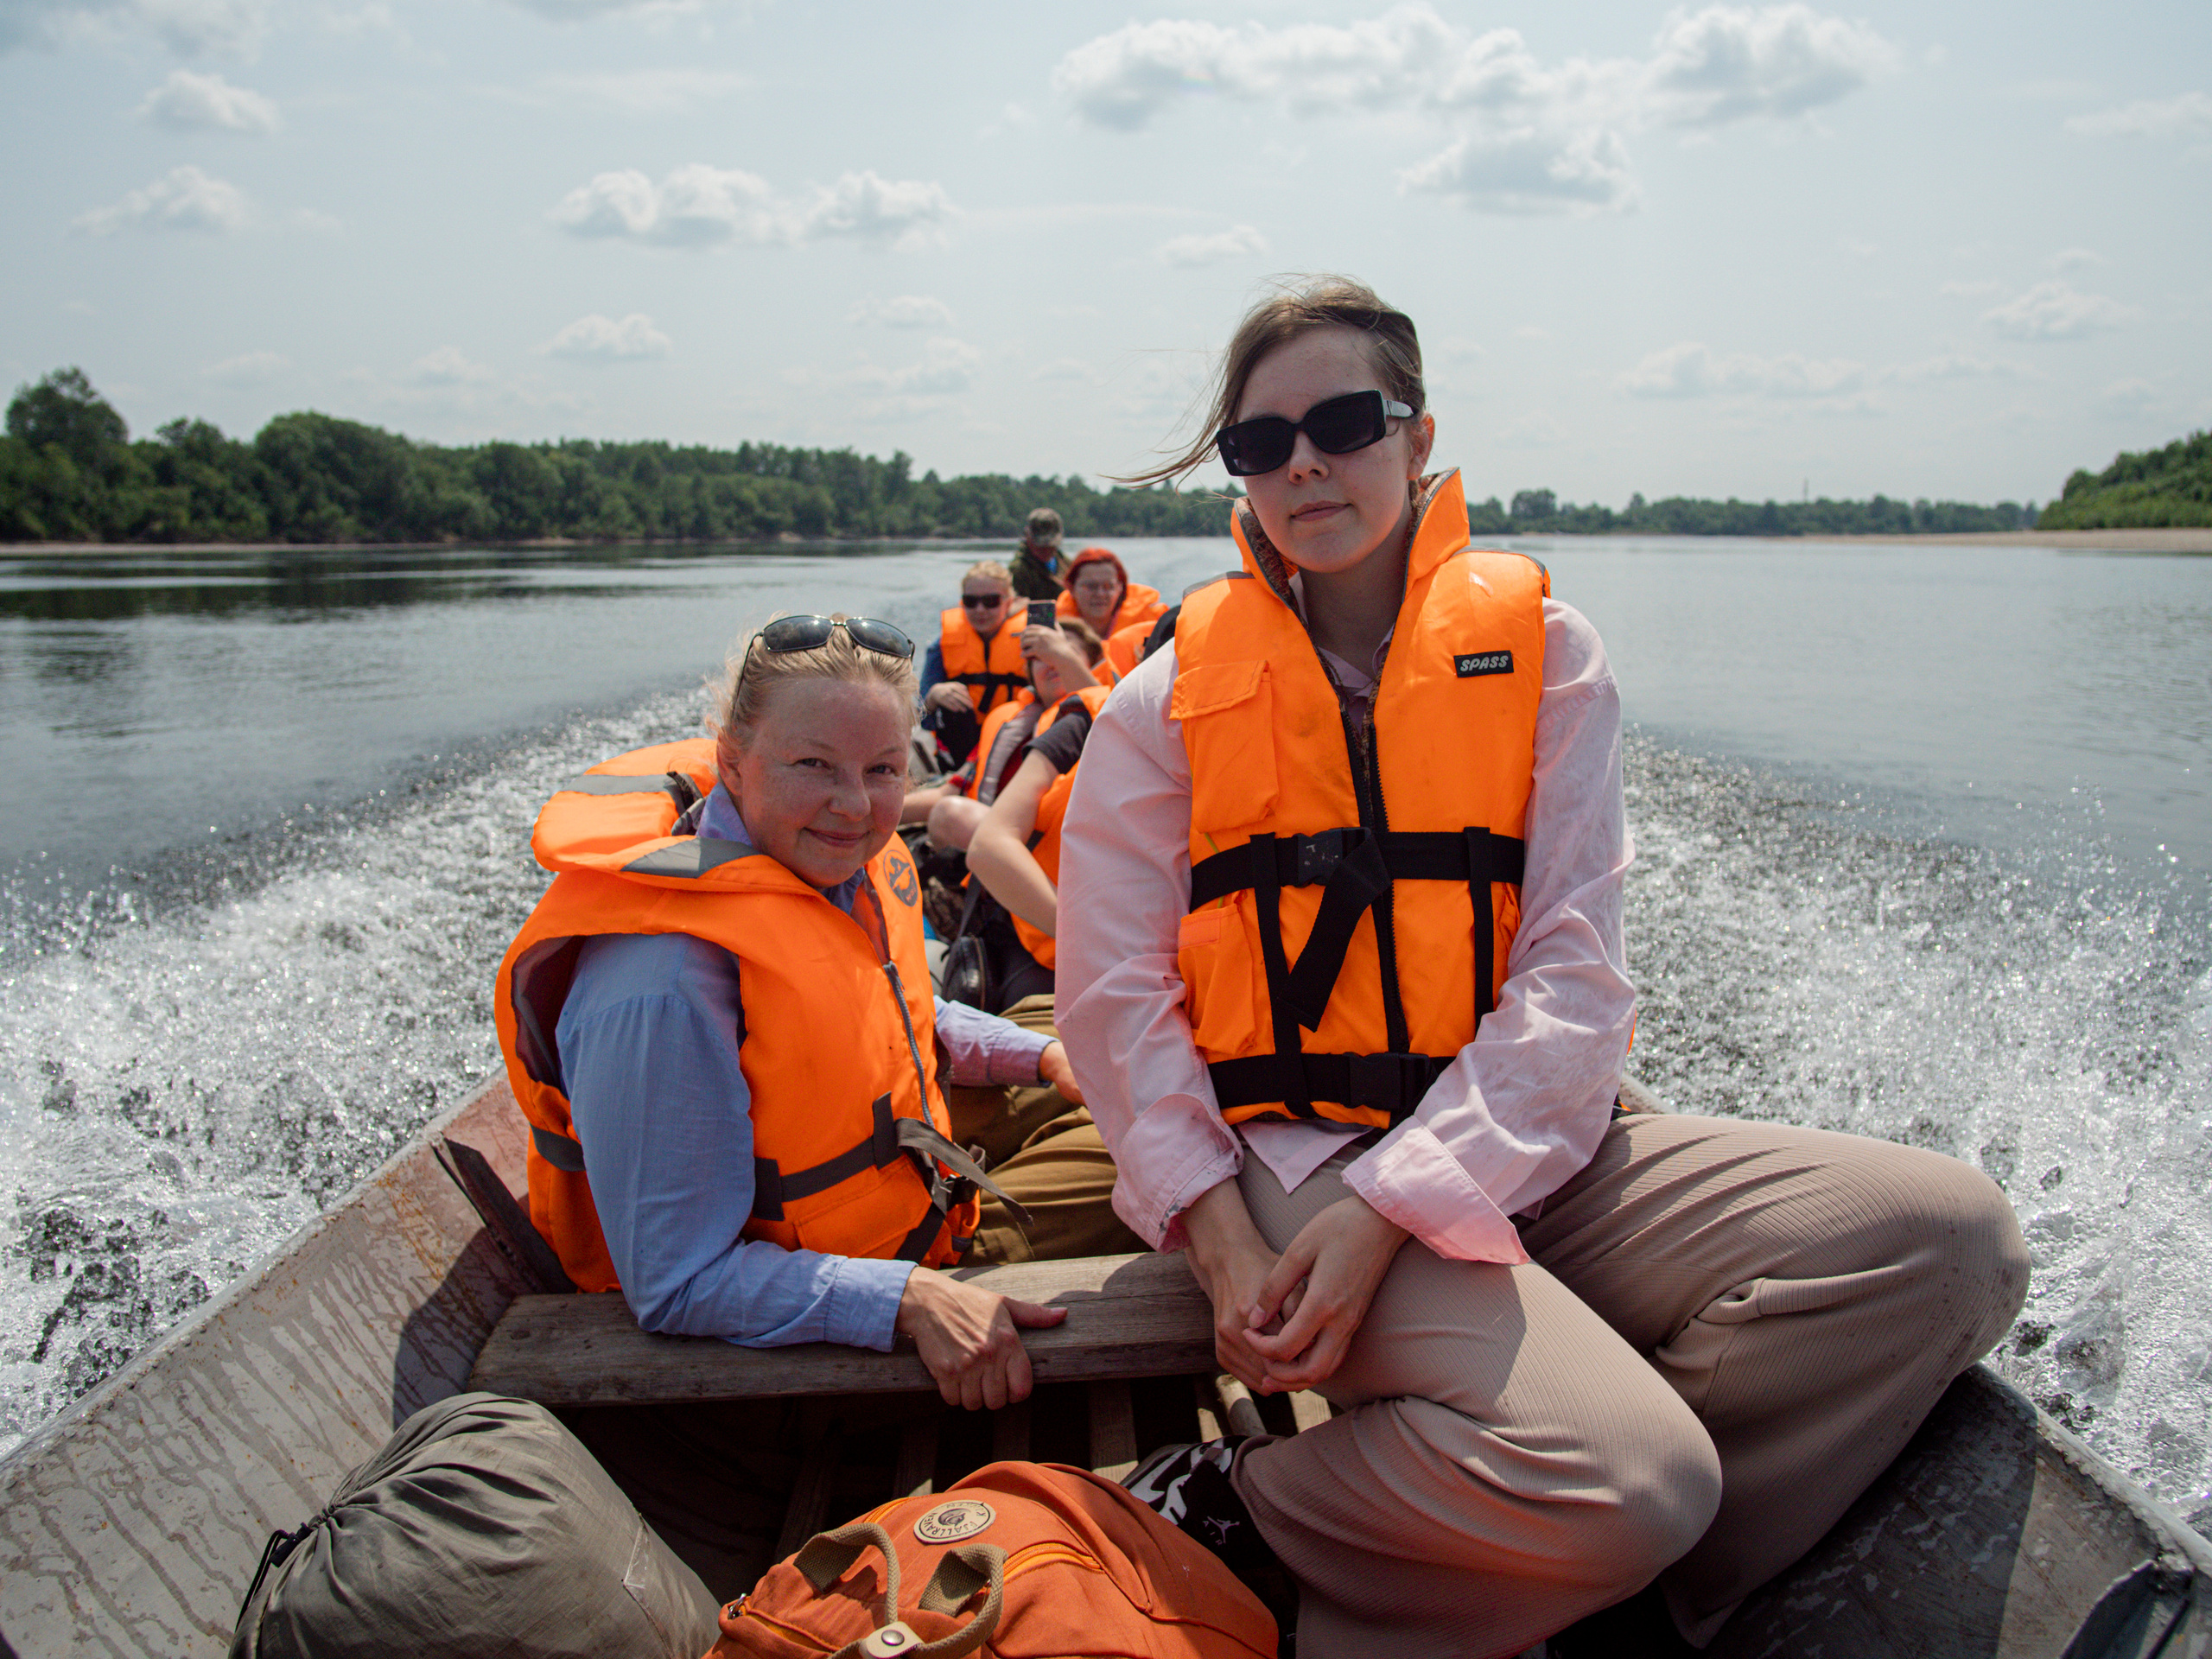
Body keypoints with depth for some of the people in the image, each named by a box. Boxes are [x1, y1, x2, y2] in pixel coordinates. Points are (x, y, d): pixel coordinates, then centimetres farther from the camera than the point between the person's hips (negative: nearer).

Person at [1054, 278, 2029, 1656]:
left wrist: (1394, 1205, -16)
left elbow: (1578, 972, -4)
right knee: (1626, 1478, -26)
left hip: (1531, 1146, 4)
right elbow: (1117, 995, 1)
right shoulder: (1171, 699, 4)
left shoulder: (1540, 648, 5)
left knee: (1949, 1235, -14)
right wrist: (1224, 1243, -12)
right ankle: (1225, 1505, 0)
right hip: (1302, 1156, -4)